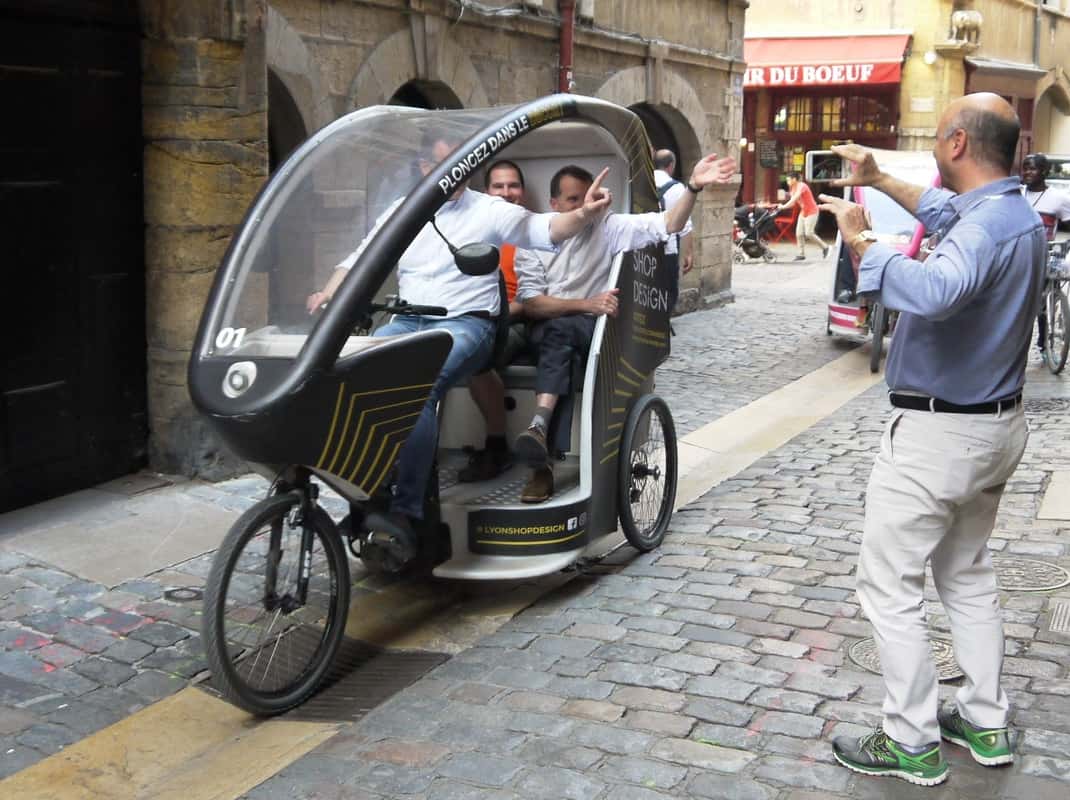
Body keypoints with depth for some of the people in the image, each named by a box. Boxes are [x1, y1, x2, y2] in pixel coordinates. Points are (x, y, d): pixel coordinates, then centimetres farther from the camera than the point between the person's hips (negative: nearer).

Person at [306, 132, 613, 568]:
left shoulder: (490, 210, 7)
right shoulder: (400, 211, 18)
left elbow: (545, 230, -1)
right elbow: (359, 259, 20)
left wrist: (583, 214, -21)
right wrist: (329, 292, 1)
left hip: (465, 323, -4)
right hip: (405, 322, 4)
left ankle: (406, 515, -34)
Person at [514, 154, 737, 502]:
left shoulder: (609, 228, 7)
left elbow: (667, 224, -5)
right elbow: (530, 302, -3)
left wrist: (693, 186, -22)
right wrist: (586, 305, -14)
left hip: (592, 329, 1)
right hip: (545, 328, -1)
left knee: (560, 331, -33)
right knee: (559, 331, -35)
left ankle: (540, 427, -43)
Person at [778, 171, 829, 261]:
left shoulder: (802, 186, -19)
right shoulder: (793, 188, 6)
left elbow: (794, 199, -31)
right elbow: (793, 203, 1)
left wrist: (783, 206, -37)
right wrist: (782, 206, -15)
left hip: (811, 212, -9)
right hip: (803, 212, 9)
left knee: (809, 233, -12)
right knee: (799, 234, 0)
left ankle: (824, 247, 5)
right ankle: (802, 254, 4)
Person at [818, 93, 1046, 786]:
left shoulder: (985, 228, -25)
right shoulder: (1020, 213, 5)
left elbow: (936, 290, -47)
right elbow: (947, 211, 26)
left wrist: (862, 241, -34)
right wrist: (879, 180, 29)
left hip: (939, 435, -10)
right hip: (998, 425, 10)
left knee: (890, 584, 2)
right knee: (968, 573, 21)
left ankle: (913, 744, 10)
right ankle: (987, 724, 30)